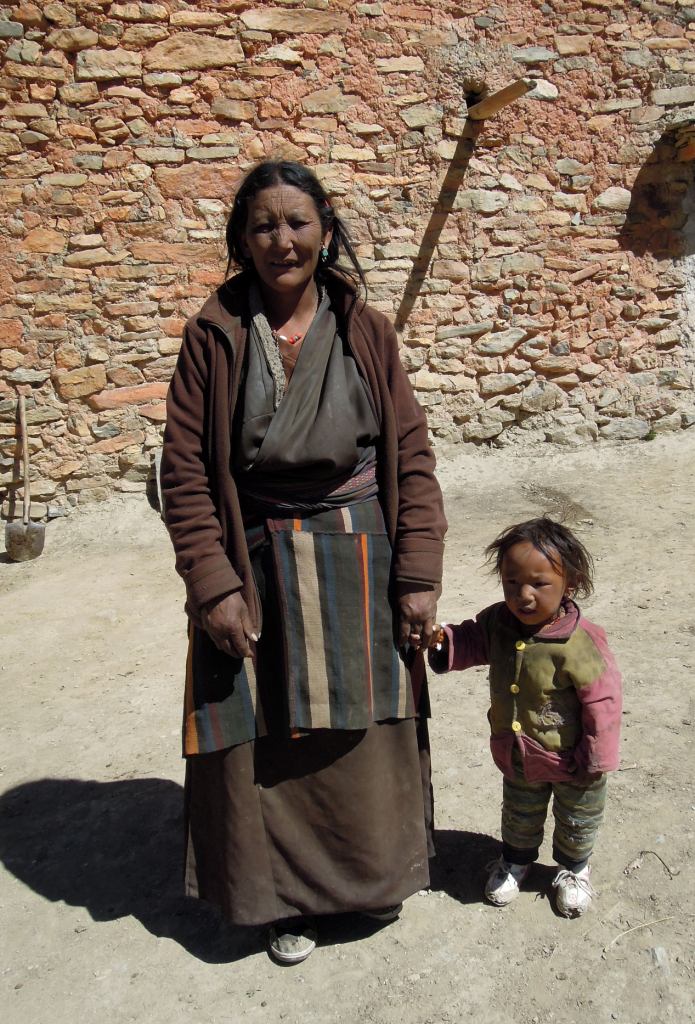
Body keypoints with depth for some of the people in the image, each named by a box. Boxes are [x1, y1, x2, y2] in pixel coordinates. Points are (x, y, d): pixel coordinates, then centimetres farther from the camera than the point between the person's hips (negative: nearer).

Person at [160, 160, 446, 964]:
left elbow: (412, 457, -1)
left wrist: (417, 576, -6)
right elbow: (185, 470, -5)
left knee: (368, 733, 15)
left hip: (358, 563, 1)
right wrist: (213, 586, -11)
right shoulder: (214, 334, -4)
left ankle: (375, 872, 43)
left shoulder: (366, 332, 0)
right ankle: (287, 895, 37)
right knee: (267, 738, 11)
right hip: (258, 568, -1)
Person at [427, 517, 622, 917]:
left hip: (571, 762, -4)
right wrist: (442, 640, -21)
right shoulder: (497, 622, -16)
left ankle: (574, 868, 54)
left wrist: (597, 760, -15)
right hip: (518, 756, 4)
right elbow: (472, 641, 2)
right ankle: (517, 858, 58)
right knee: (520, 814, 30)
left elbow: (602, 700, -23)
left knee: (577, 821, 25)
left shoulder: (580, 643, -32)